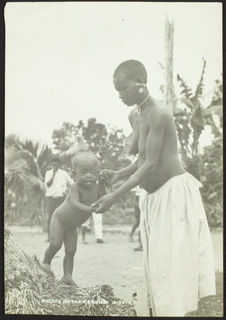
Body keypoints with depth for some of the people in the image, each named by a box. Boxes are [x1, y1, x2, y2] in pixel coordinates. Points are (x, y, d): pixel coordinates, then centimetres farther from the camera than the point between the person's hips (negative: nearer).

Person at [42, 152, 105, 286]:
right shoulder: (76, 187, -32)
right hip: (59, 219, -5)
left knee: (71, 251, 2)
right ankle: (46, 263, 13)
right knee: (55, 244, -14)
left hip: (73, 225, 5)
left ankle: (67, 276, 8)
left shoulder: (96, 187, -13)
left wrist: (102, 185, -26)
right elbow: (74, 203, -47)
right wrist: (89, 209, -64)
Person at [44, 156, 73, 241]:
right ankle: (49, 236, -3)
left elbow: (71, 183, 18)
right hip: (50, 198, 0)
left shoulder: (64, 173, 8)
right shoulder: (48, 173, 7)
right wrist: (53, 174, -13)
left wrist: (66, 190, 3)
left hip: (61, 198, 0)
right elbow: (47, 184, -6)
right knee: (50, 218, -5)